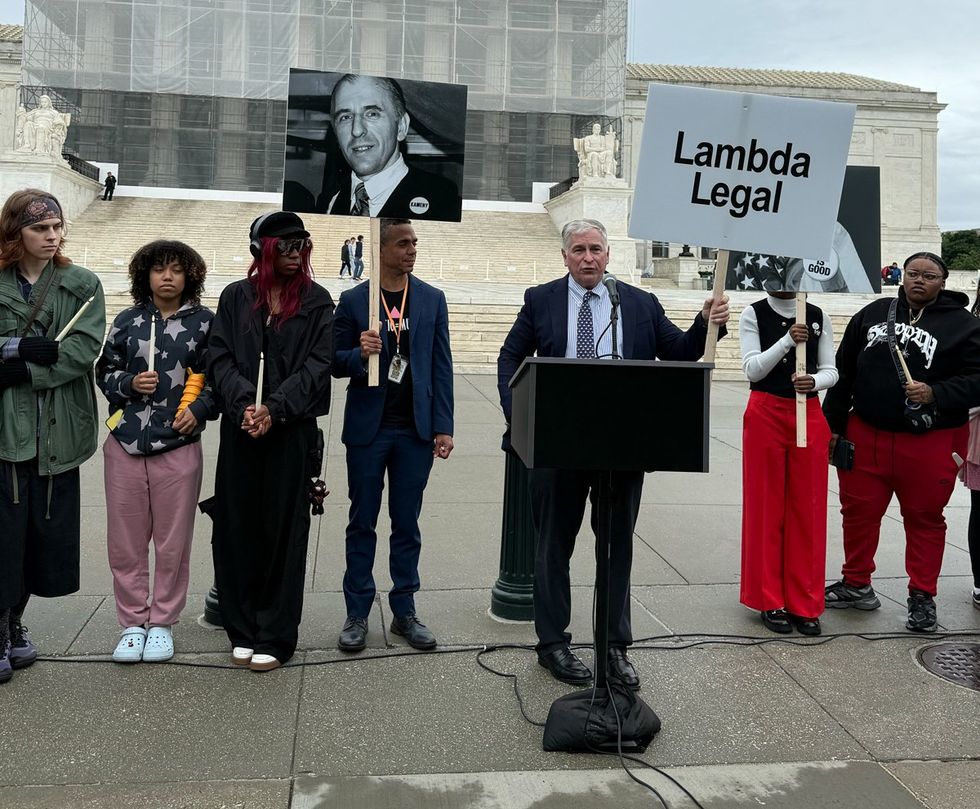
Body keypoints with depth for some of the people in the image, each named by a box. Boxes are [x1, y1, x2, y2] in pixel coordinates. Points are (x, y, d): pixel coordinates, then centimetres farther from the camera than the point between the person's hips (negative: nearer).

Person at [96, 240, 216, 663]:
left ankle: (162, 622, 20)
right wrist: (129, 384, -6)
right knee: (125, 540, 7)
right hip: (125, 442, 2)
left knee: (173, 542, 5)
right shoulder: (127, 321, 8)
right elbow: (104, 371, 14)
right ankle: (133, 622, 20)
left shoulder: (204, 321, 2)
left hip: (179, 444, -2)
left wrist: (199, 408, -11)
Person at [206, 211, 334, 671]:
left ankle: (275, 638, 11)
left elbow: (317, 365, -4)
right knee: (237, 528, 5)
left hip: (292, 432, -2)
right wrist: (244, 404, -15)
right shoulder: (235, 297, 9)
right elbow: (220, 358, 2)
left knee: (283, 530, 1)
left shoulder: (316, 301, 4)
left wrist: (275, 408, -15)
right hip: (239, 429, 2)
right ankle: (243, 632, 18)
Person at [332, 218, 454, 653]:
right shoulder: (353, 300, 0)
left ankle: (404, 611, 21)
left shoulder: (432, 299, 5)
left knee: (407, 523, 10)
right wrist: (359, 354, -20)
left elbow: (441, 366, 4)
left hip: (415, 429, 1)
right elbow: (336, 362, 3)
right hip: (368, 428, -1)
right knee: (362, 523, 7)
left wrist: (443, 427, -1)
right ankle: (357, 614, 18)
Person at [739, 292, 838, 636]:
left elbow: (831, 371, 6)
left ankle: (804, 604, 12)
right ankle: (771, 601, 12)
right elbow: (752, 369, -8)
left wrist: (814, 381, -16)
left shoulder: (818, 317, 7)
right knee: (767, 507, 3)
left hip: (809, 417, 2)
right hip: (765, 416, -2)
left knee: (808, 508, 3)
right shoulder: (753, 315, 1)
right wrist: (788, 340, -21)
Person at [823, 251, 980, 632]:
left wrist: (935, 393, -23)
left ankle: (922, 597, 21)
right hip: (865, 435, 3)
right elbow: (843, 372, 10)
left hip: (929, 442, -3)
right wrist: (833, 425, 7)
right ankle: (856, 584, 28)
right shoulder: (873, 313, 8)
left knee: (925, 518, 8)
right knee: (858, 511, 11)